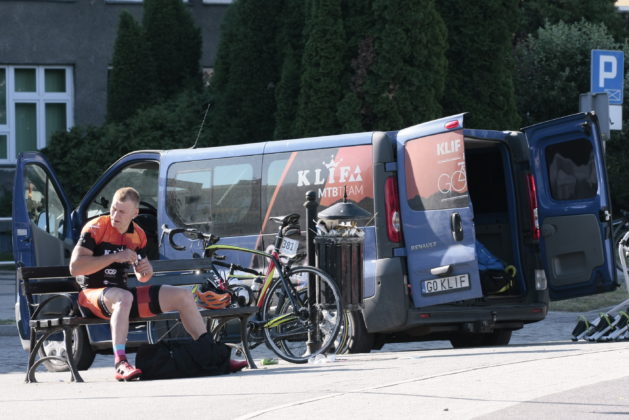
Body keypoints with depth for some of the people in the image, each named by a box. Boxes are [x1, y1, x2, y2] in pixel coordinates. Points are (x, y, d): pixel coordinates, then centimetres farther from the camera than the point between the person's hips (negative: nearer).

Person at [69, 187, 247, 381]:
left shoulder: (138, 235, 8)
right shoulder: (96, 228, -11)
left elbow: (142, 278, 20)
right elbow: (75, 267, -22)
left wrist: (146, 270, -6)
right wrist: (114, 257, -25)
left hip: (121, 294, 7)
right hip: (93, 294, -7)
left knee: (183, 295, 1)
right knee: (123, 297, -42)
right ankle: (120, 364, -50)